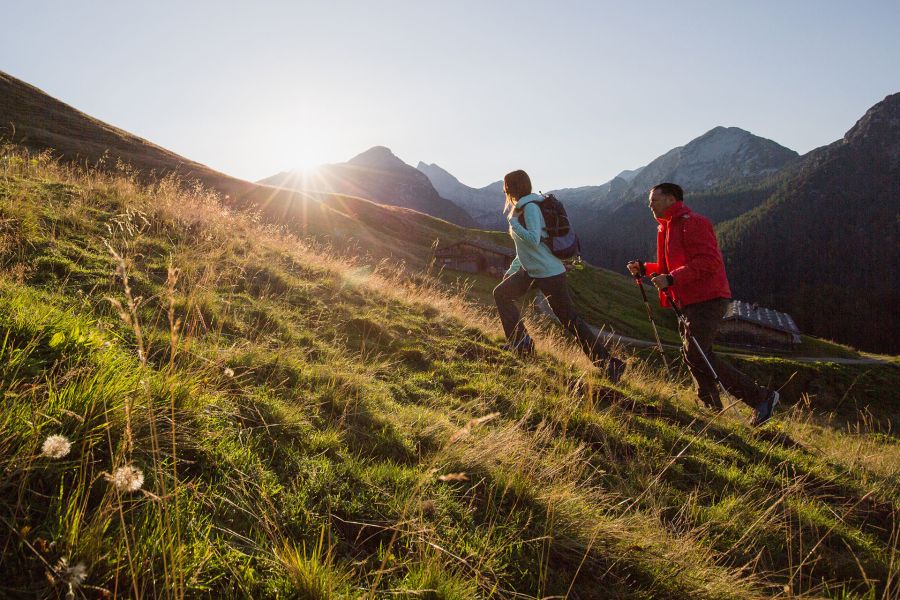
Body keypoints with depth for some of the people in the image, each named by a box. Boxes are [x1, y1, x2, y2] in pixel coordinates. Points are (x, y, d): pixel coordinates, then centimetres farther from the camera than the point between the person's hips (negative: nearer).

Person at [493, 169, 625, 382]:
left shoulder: (530, 207, -16)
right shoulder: (519, 208, 13)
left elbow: (533, 240, -28)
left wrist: (513, 224, -16)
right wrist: (512, 270, 23)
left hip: (549, 273, -10)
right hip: (530, 271, 10)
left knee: (570, 320, -7)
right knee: (501, 294, 9)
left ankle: (609, 364, -2)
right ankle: (520, 342, 16)